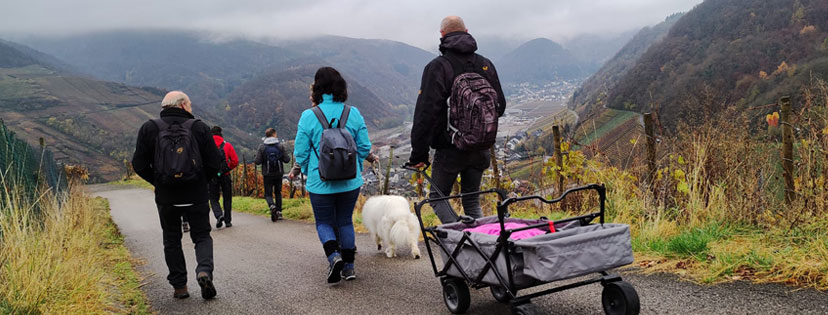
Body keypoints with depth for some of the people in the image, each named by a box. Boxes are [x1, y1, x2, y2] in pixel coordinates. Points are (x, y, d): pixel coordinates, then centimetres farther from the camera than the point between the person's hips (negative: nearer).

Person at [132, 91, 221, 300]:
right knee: (202, 236, 11)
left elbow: (139, 165, -1)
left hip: (166, 198, 1)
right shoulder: (199, 128, -2)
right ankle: (204, 271, -15)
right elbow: (214, 163, -3)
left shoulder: (150, 129, 1)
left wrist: (158, 182, 12)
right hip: (196, 196, -1)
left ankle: (179, 286, 12)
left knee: (172, 241, 14)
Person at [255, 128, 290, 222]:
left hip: (267, 175, -1)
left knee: (268, 194, 6)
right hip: (278, 174, 1)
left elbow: (257, 162, -9)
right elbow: (287, 159, -6)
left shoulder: (262, 147, -5)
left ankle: (272, 206, -24)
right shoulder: (280, 145, -4)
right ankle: (279, 212, 12)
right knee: (278, 192, 16)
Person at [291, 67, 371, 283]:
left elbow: (300, 152, -6)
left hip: (320, 182, -2)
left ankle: (334, 255, -13)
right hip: (350, 182, 3)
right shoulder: (354, 114, -3)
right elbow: (365, 147, 2)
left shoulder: (308, 116, -10)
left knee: (324, 222, 11)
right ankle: (348, 265, 17)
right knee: (345, 221, 16)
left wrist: (306, 170, 14)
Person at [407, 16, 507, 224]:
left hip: (450, 150, -5)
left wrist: (419, 153, -13)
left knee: (438, 197, 9)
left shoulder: (437, 67, -10)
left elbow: (425, 113, -16)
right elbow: (500, 106, 13)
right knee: (472, 201, 16)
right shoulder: (485, 65, 7)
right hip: (480, 149, 5)